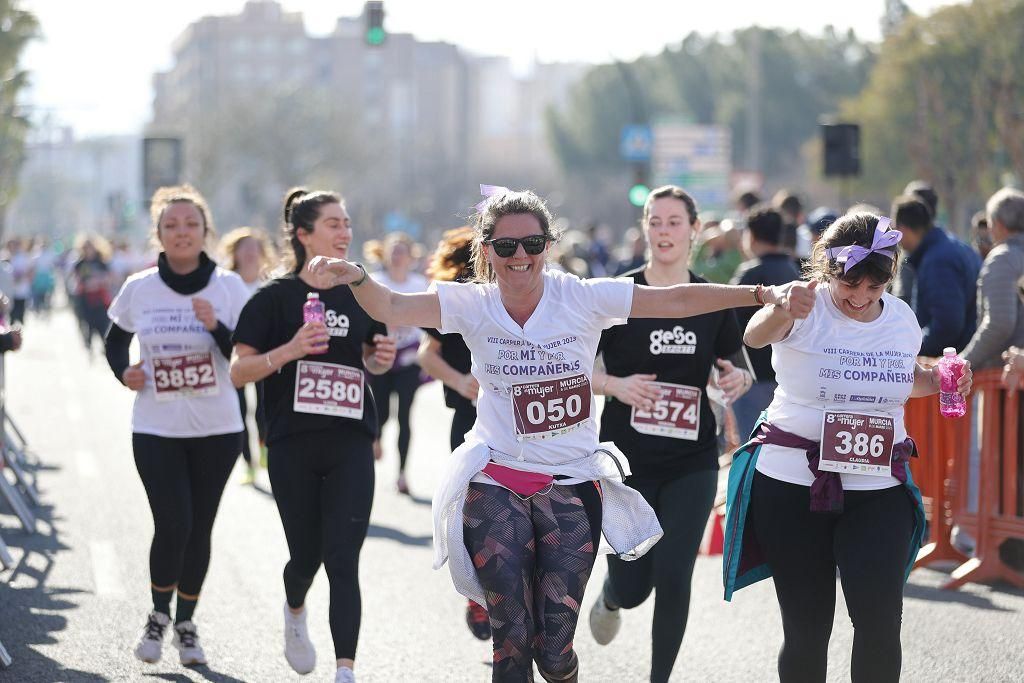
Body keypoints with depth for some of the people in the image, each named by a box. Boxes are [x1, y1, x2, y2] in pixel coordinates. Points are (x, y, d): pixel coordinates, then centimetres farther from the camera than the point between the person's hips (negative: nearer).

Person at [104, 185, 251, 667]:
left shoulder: (228, 287, -4)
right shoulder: (139, 289, -1)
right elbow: (115, 340, 16)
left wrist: (216, 327, -22)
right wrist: (123, 371, -3)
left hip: (216, 429, 1)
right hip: (156, 429, -1)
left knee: (199, 528, 6)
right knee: (173, 524, -11)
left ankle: (186, 623, 25)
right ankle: (159, 616, 14)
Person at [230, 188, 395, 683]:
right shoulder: (276, 297, -4)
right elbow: (238, 372, -6)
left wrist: (382, 359, -2)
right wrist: (289, 351, -22)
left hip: (350, 444, 1)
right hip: (293, 444, -1)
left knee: (342, 559, -9)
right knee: (307, 555, 9)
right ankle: (295, 613, 44)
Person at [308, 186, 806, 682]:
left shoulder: (582, 298, -5)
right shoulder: (472, 305, -2)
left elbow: (677, 301, -6)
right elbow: (391, 309, -15)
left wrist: (758, 294, -13)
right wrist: (356, 277, -35)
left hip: (571, 484, 0)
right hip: (496, 487, 0)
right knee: (512, 642, -3)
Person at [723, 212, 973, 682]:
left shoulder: (902, 318, 4)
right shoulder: (806, 309, -10)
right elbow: (755, 337, -33)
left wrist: (936, 381, 3)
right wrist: (781, 311, -56)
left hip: (878, 489, 3)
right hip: (792, 484, -3)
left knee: (879, 621, -11)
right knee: (806, 627, 3)